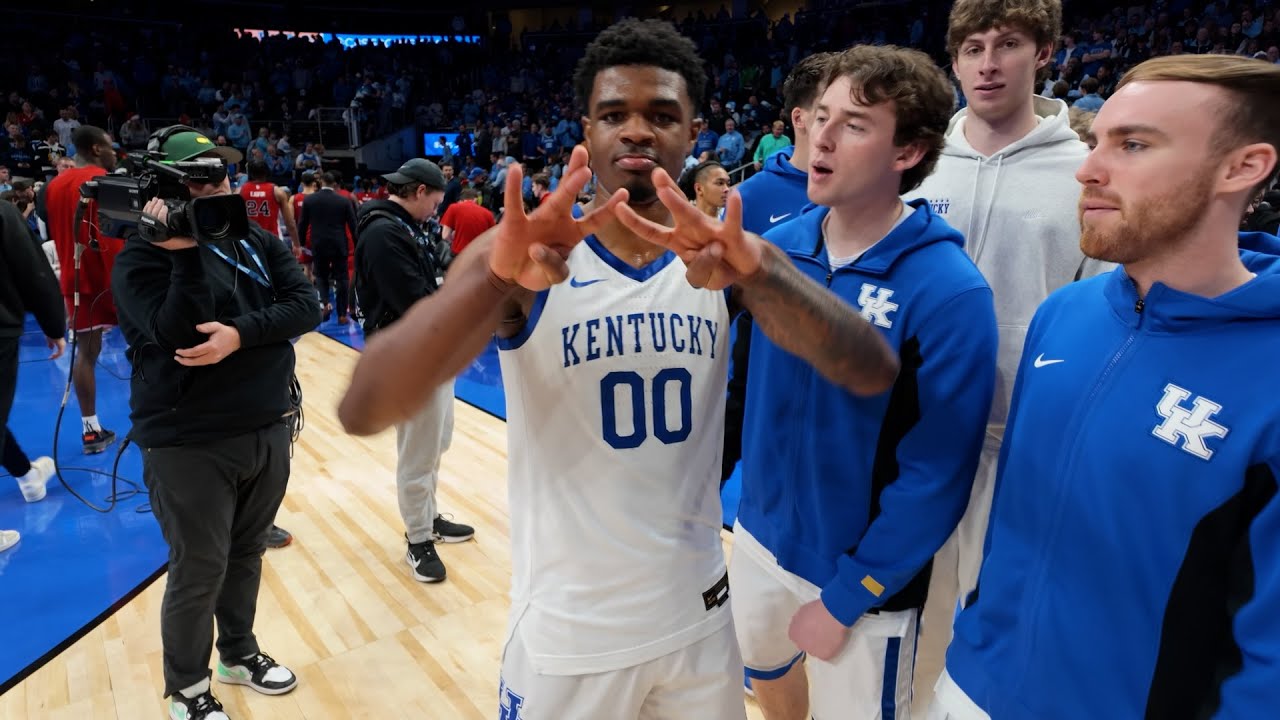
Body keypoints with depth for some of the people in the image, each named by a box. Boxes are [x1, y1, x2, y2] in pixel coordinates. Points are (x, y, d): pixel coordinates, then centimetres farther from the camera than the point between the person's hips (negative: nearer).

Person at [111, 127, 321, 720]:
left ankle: (238, 652, 42)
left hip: (269, 429, 5)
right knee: (198, 572, 8)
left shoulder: (258, 242, 6)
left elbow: (306, 307, -7)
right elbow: (177, 336, -24)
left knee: (246, 555, 20)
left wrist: (241, 333, -21)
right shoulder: (142, 256, -9)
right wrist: (186, 253, -26)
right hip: (189, 442, -5)